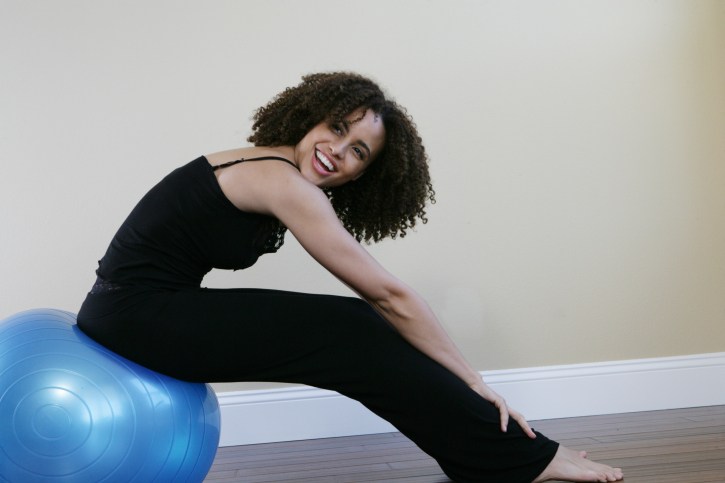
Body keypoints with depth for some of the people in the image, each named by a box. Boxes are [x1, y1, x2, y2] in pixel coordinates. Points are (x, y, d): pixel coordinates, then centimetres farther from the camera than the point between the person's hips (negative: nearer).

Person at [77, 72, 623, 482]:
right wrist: (473, 382, -10)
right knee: (352, 335, -10)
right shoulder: (286, 184, -18)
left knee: (351, 332, 2)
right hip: (138, 312, -8)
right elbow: (390, 296, -16)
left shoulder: (268, 170, 8)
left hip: (142, 307, 8)